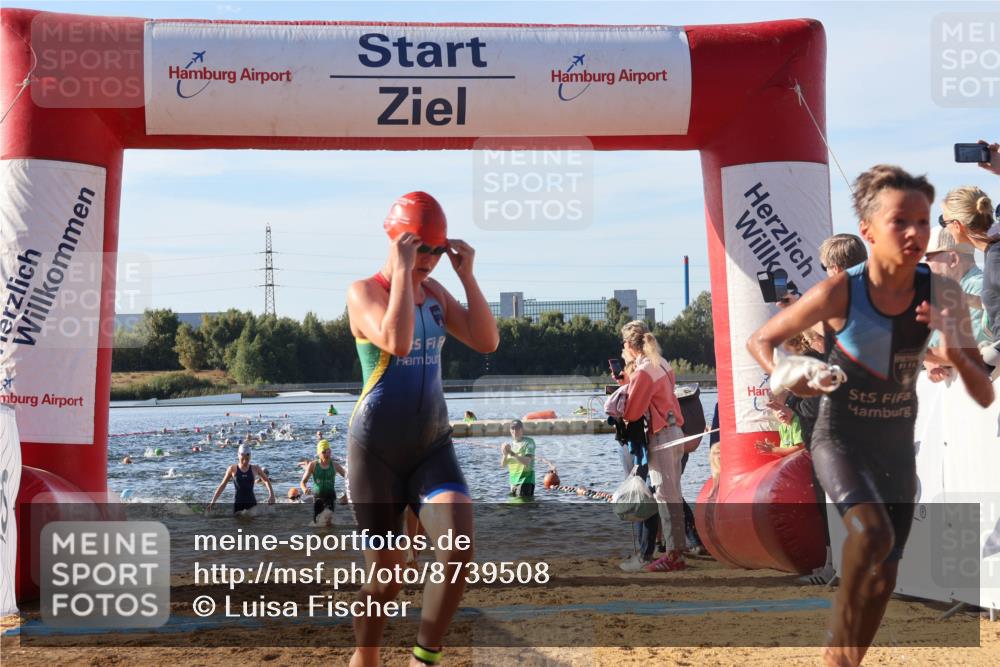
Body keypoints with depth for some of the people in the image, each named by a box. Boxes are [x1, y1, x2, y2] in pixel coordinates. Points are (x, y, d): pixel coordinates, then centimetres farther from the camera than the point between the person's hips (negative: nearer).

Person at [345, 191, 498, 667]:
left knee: (459, 550, -17)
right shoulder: (363, 292, -8)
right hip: (377, 449, -4)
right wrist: (402, 271, -21)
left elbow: (487, 342, 2)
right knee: (388, 576, 2)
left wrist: (467, 275, -3)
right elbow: (397, 342, -27)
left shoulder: (434, 292, 10)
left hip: (433, 445, 5)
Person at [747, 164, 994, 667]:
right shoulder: (839, 293, -21)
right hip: (840, 437, -4)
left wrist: (953, 344, -27)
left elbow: (984, 396, -10)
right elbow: (760, 340, -6)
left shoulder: (941, 294, -13)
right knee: (872, 532, -32)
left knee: (883, 579, 12)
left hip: (897, 444, 4)